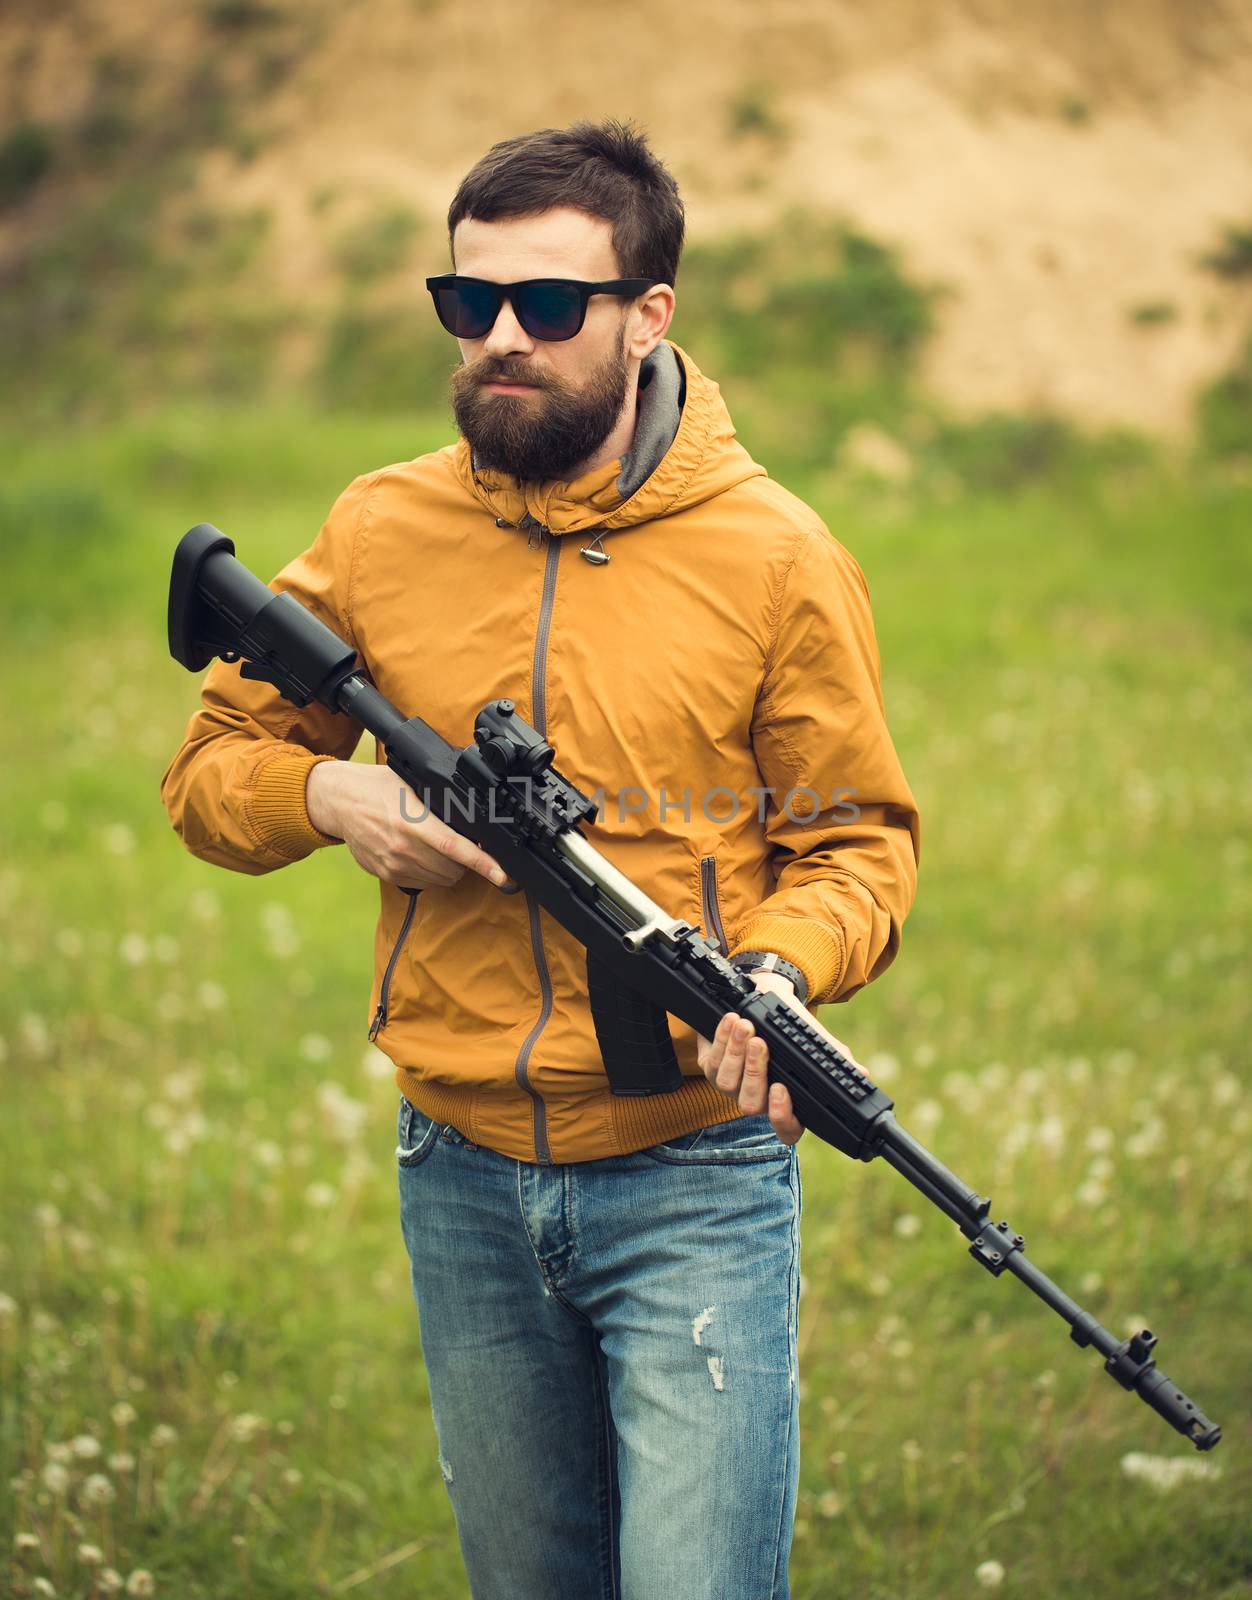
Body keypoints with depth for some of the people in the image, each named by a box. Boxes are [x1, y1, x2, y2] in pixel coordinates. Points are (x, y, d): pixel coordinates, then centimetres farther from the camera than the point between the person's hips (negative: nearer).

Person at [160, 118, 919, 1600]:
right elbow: (209, 770, 11)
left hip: (693, 1182, -3)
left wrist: (781, 966, -21)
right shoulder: (380, 531, 3)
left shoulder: (774, 557, -5)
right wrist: (326, 792, -11)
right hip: (462, 1184, 4)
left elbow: (859, 841, 0)